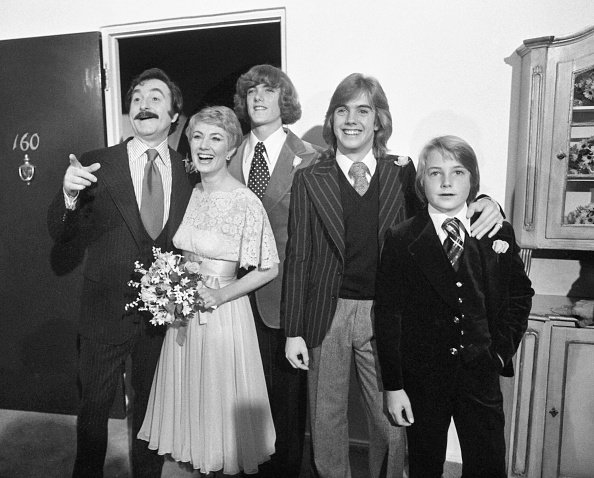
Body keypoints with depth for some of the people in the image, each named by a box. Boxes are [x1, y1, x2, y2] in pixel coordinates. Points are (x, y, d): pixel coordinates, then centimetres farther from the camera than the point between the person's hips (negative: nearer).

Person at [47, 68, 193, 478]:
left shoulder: (189, 172, -3)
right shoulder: (96, 165, -7)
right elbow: (67, 239, -7)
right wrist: (69, 197, -26)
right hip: (106, 310, -1)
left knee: (152, 406, 21)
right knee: (94, 407, 17)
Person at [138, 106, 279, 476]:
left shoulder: (246, 202, -18)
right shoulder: (188, 194, 1)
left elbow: (269, 270, -13)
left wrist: (220, 296, -19)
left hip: (223, 313, -6)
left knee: (223, 397, 12)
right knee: (188, 391, 21)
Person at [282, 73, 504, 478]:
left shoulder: (403, 173, 3)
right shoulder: (309, 179, 0)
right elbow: (298, 256, -1)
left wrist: (484, 204, -12)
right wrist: (294, 331, -3)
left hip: (385, 315, 1)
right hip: (326, 315, 0)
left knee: (391, 422, 13)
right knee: (326, 420, 16)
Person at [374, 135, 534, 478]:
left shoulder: (499, 233, 0)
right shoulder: (401, 240, -8)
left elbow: (520, 292, 12)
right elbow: (388, 314, -8)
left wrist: (502, 348, 1)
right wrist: (393, 386, -9)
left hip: (481, 374, 2)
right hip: (422, 378, -1)